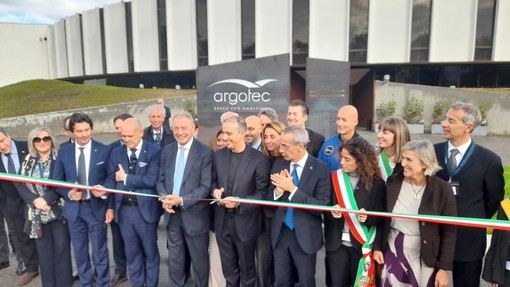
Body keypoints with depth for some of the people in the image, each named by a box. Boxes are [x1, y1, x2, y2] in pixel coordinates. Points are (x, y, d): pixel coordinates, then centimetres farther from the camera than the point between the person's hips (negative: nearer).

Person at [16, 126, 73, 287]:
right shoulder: (28, 161, 9)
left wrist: (46, 199, -18)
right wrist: (35, 201, -11)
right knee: (44, 251, 10)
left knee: (61, 248, 2)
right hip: (38, 213, 4)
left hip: (58, 210, -4)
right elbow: (21, 185, 4)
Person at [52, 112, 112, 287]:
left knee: (100, 251, 8)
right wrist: (69, 194, -12)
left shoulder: (104, 150, -5)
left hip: (96, 207, -3)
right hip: (73, 209, 3)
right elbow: (57, 181, 7)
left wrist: (110, 206, -15)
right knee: (79, 251, 16)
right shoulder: (63, 152, 2)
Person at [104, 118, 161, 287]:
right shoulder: (116, 153, 6)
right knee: (132, 253, 17)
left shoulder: (154, 151, -9)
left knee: (150, 251, 13)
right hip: (123, 210, 4)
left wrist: (126, 177, -12)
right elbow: (111, 180, 3)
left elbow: (151, 180, -19)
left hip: (145, 210, -3)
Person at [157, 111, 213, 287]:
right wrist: (164, 197, -11)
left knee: (199, 259, 13)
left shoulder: (205, 152, -11)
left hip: (194, 214, -4)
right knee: (174, 259, 19)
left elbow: (206, 187, -16)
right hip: (172, 214, 5)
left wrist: (181, 200, -23)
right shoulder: (167, 151, 7)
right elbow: (160, 180, 9)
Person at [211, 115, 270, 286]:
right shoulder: (219, 155, 2)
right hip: (222, 221, 4)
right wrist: (215, 190, -9)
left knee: (247, 269, 17)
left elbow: (262, 193, -12)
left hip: (245, 222, -4)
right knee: (228, 269, 21)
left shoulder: (259, 159, -13)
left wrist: (239, 202, -23)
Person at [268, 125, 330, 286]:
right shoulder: (279, 165, 0)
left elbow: (322, 206, -19)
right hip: (280, 234, 4)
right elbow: (269, 199, 4)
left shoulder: (320, 168, -14)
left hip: (305, 236, -4)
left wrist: (292, 188, -25)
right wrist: (279, 190, -19)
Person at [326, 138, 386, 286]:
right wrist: (331, 212, -18)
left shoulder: (377, 183, -5)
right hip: (336, 243, 2)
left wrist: (367, 217, -22)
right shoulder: (334, 178, 0)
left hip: (362, 244, -1)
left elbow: (380, 216, -2)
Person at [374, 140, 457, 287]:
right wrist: (377, 247, 3)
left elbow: (448, 232, -7)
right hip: (393, 252, 2)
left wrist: (444, 268, -7)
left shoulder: (442, 189, -12)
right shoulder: (393, 182, -6)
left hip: (425, 257, -2)